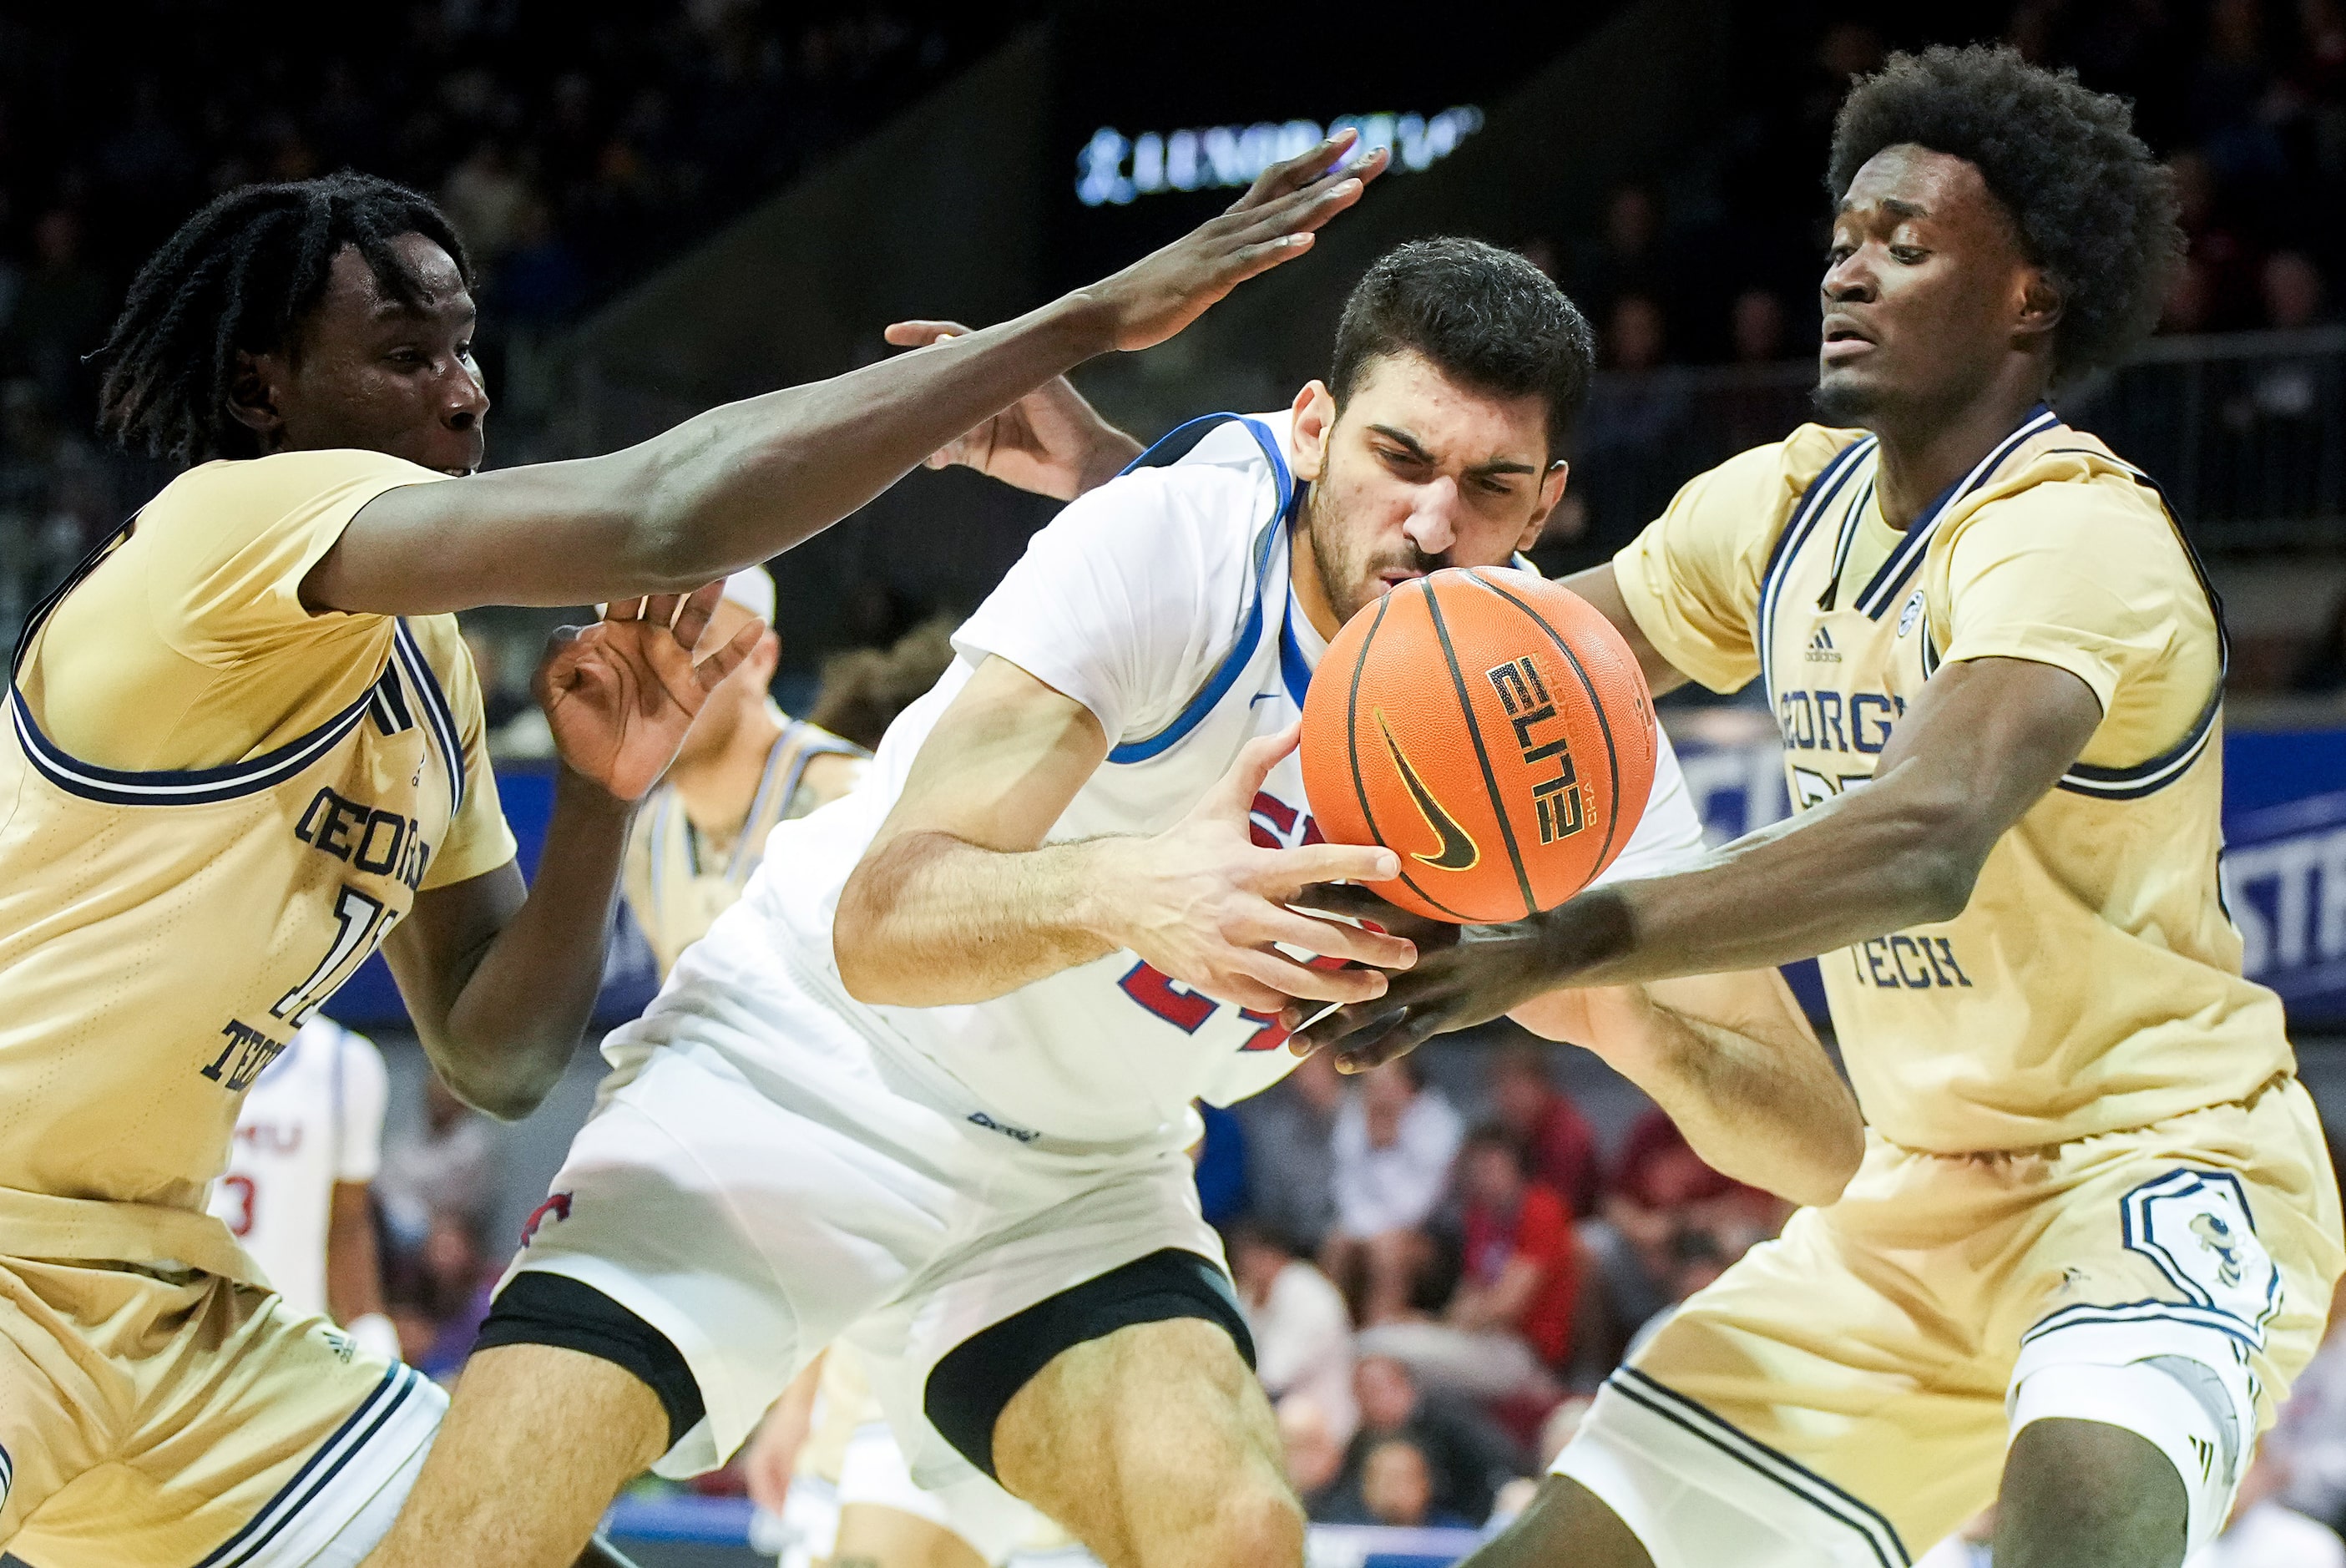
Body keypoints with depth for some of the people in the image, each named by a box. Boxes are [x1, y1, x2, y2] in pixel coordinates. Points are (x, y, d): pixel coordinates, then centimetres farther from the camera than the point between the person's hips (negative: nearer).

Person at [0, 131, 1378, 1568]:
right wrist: (1098, 315, -29)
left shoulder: (420, 663, 12)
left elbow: (496, 1061, 13)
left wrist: (599, 800, -5)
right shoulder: (244, 519, -17)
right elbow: (671, 519, -31)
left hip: (151, 1280, 10)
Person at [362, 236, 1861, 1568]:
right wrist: (1119, 888, -57)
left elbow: (1821, 1145, -17)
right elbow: (885, 922, -35)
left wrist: (1632, 1018, -40)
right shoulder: (1169, 545, -26)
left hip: (1072, 1177, 4)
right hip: (808, 1059, -4)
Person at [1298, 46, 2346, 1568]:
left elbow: (1922, 845, -39)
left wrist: (1546, 952, -48)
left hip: (2160, 1170, -8)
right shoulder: (1792, 504, 5)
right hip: (1916, 1208, 8)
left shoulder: (2074, 532, -21)